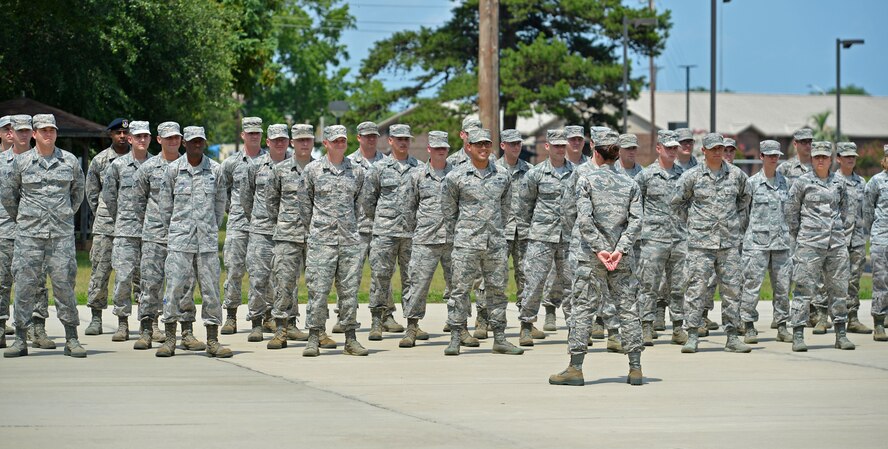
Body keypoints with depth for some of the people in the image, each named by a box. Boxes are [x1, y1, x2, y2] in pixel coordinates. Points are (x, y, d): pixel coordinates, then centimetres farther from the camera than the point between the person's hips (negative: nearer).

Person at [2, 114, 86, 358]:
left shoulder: (70, 161, 6)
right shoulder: (21, 161, 3)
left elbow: (78, 191, 21)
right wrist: (20, 218, 13)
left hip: (62, 234, 0)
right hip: (29, 234, 0)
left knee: (64, 283, -1)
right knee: (25, 283, -1)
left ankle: (72, 339, 4)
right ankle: (20, 339, 5)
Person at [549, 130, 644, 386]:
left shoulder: (586, 180, -3)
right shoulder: (630, 183, 6)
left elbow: (584, 219, -12)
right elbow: (635, 221, -3)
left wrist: (599, 249, -9)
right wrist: (620, 249, -7)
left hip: (591, 257, -3)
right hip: (621, 257, 3)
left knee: (582, 308, 1)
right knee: (628, 308, 7)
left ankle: (576, 368, -1)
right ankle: (635, 368, 6)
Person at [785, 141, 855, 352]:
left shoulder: (839, 182, 9)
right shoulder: (802, 182, -1)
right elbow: (791, 212, 3)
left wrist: (836, 230, 15)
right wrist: (799, 237, 5)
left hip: (837, 243, 4)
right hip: (810, 244, -4)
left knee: (839, 287, 7)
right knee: (804, 288, -7)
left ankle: (841, 334, 16)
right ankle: (798, 335, -5)